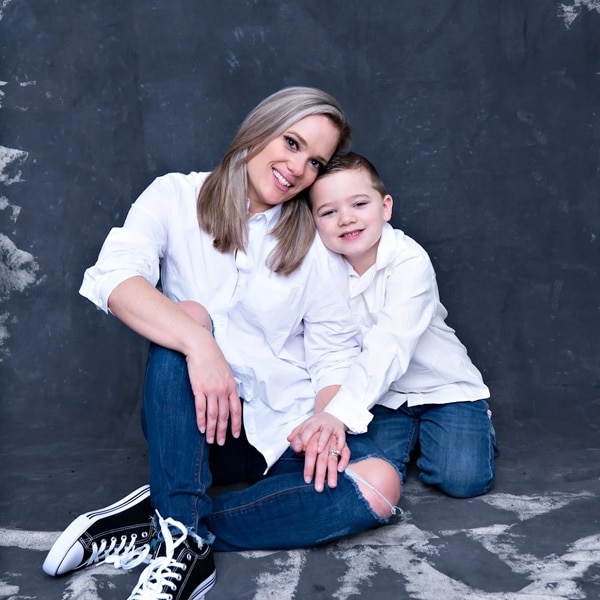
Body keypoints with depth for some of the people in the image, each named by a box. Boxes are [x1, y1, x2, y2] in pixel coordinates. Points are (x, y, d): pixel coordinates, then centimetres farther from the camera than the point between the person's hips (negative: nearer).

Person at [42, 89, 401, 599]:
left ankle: (158, 529, -21)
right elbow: (114, 277, -20)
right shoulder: (176, 198, -1)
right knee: (186, 316, -30)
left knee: (380, 485, -26)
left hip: (285, 432, 3)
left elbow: (336, 352, 1)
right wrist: (198, 341, -36)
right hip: (194, 425, -2)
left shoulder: (313, 242, 5)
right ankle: (182, 540, -30)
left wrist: (329, 414, -20)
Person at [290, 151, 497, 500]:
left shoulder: (409, 261, -24)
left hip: (444, 388, -3)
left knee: (463, 479, -19)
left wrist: (334, 416, -44)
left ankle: (478, 428, 15)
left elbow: (388, 350, -35)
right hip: (382, 397, 3)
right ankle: (409, 434, 15)